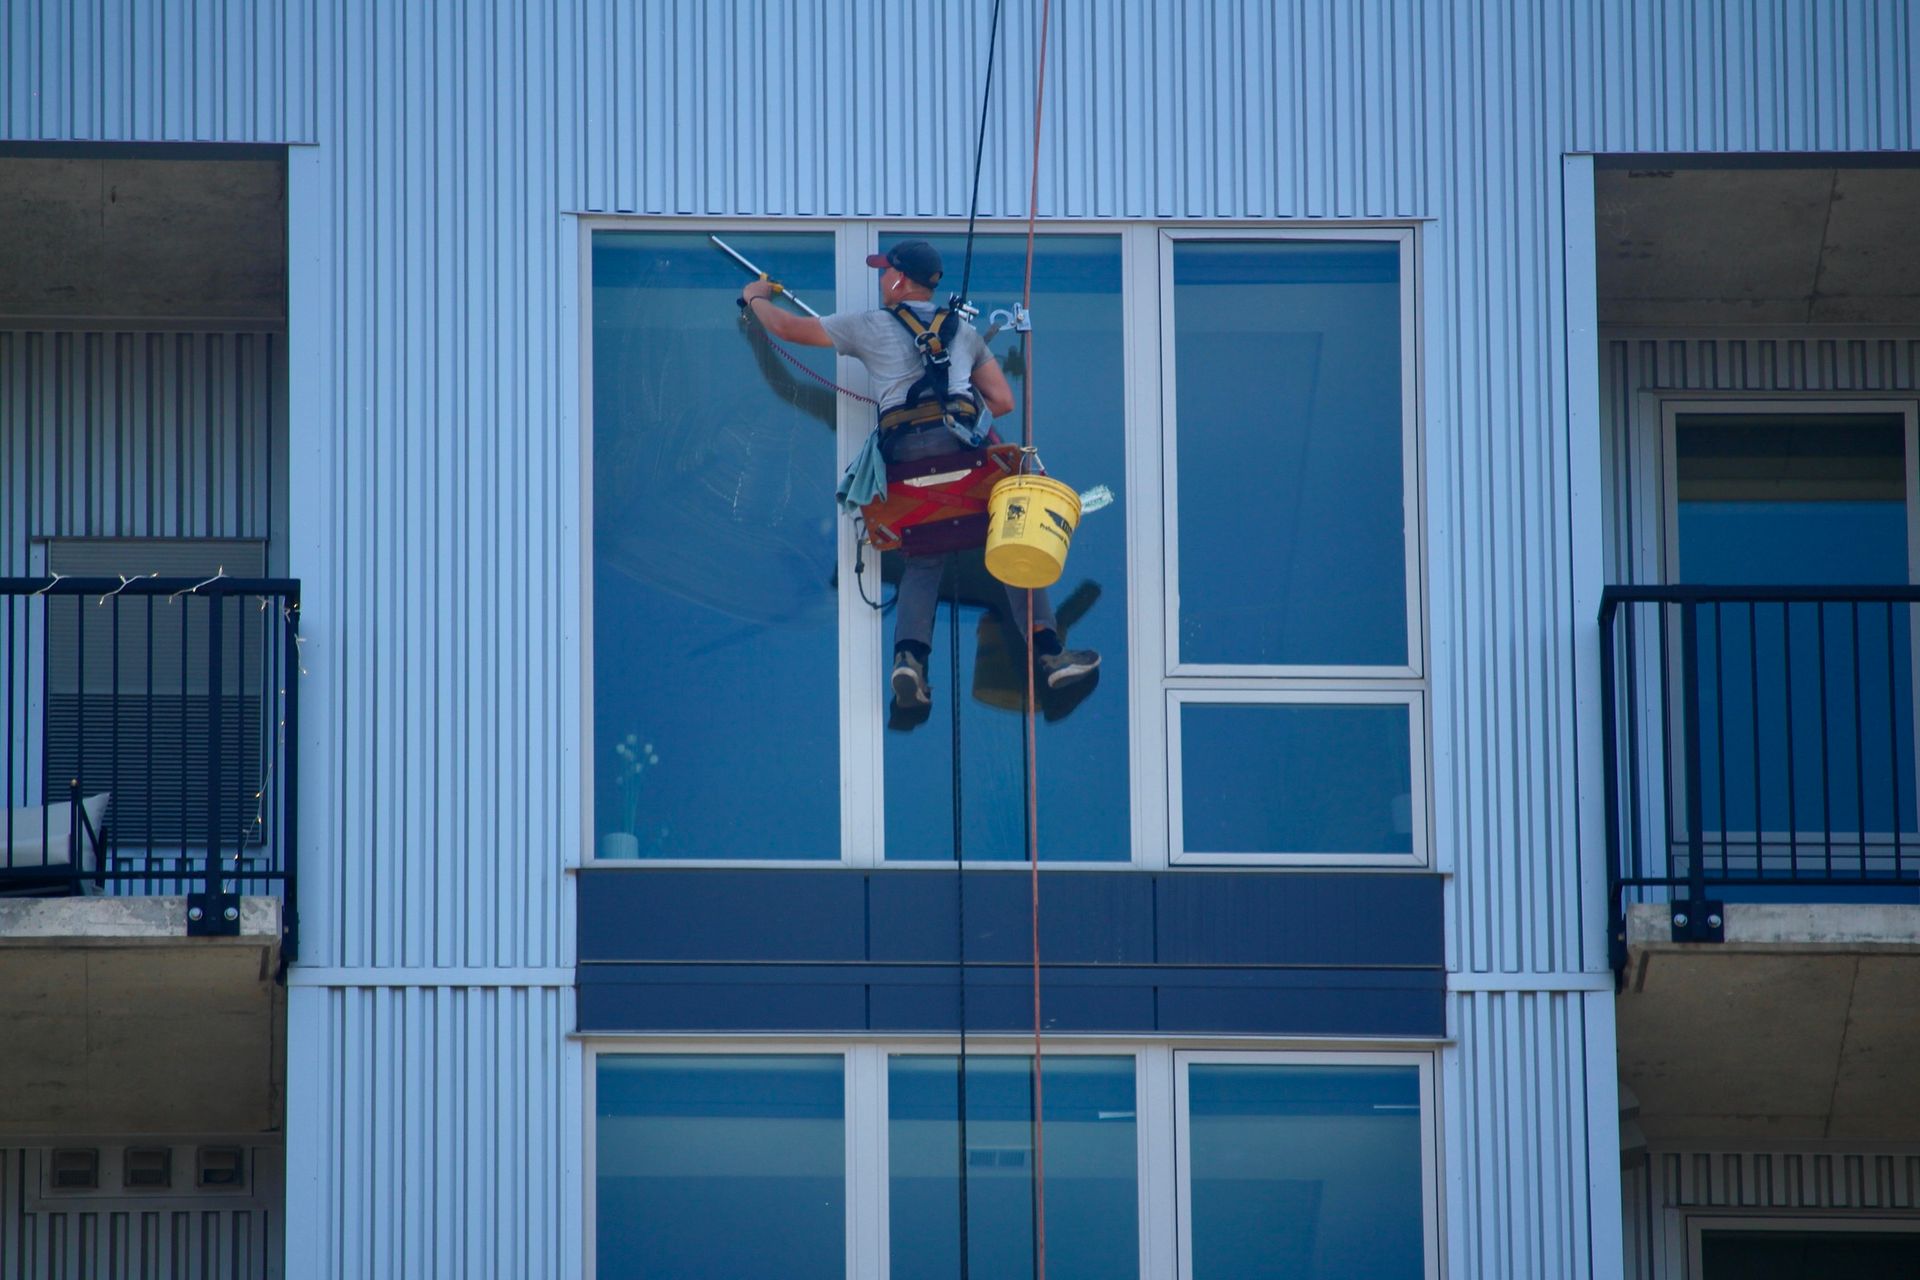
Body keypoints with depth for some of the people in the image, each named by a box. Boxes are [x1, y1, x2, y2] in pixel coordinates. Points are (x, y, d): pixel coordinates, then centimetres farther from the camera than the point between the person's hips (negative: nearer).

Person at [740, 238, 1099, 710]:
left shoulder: (870, 326, 20)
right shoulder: (963, 331, 27)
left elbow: (786, 327, 28)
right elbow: (1003, 400, 24)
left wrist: (757, 298, 47)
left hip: (905, 449, 0)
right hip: (961, 439, 0)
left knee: (923, 559, 9)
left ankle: (910, 654, -13)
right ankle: (1048, 650, -8)